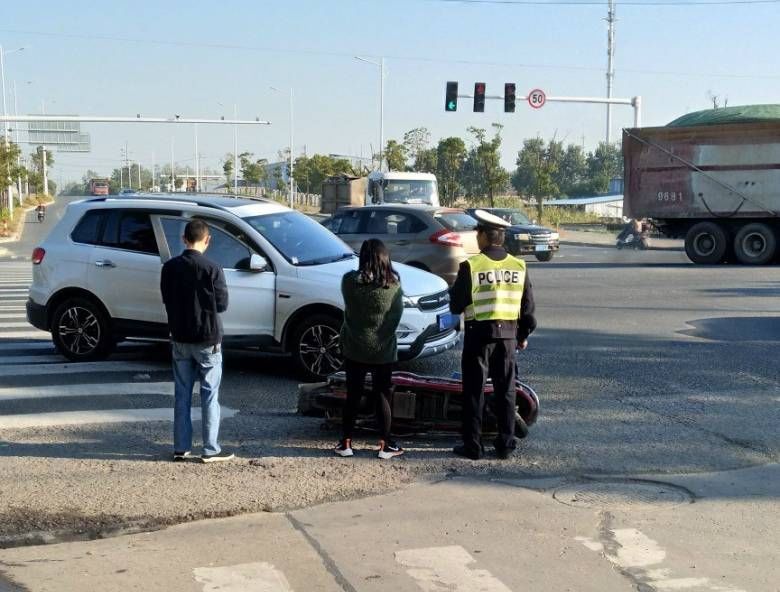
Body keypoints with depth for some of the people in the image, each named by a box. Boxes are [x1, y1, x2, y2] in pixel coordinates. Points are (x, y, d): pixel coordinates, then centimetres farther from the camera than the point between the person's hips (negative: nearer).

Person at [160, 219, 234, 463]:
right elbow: (222, 304, -8)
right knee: (209, 395, 3)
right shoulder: (212, 269, -15)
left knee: (182, 394, 12)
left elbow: (167, 300, 7)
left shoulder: (170, 267, -1)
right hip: (207, 339, -4)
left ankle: (181, 448, 15)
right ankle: (210, 450, 5)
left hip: (180, 338, 4)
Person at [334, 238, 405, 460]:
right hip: (383, 350, 0)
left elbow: (348, 307, 2)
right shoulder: (393, 285, -10)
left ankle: (346, 443, 15)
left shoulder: (349, 281, -11)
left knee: (353, 395, 11)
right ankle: (385, 445, 12)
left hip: (354, 348, 1)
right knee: (382, 396, 9)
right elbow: (397, 315, 0)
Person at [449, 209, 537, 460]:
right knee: (505, 391, 11)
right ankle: (505, 444, 14)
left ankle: (472, 446, 7)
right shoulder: (518, 266, 2)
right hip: (508, 334, 4)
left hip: (479, 332, -4)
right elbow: (528, 306, 6)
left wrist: (454, 292, 13)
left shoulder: (471, 266, -12)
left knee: (474, 392, 4)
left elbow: (456, 306, -8)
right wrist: (523, 335, 17)